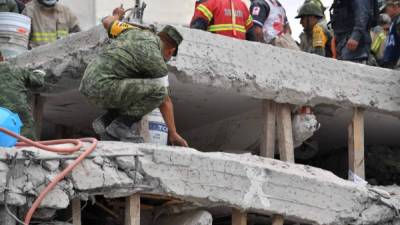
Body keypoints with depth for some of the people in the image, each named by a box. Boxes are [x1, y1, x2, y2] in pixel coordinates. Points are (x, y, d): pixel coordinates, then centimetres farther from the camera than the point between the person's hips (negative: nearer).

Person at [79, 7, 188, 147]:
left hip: (87, 85, 9)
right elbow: (165, 101, 0)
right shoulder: (156, 61, -4)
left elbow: (106, 22, 33)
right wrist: (173, 134, 7)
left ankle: (106, 121, 10)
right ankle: (120, 125, -10)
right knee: (157, 91, -14)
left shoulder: (135, 32, 17)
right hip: (103, 87, -9)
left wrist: (117, 15, 58)